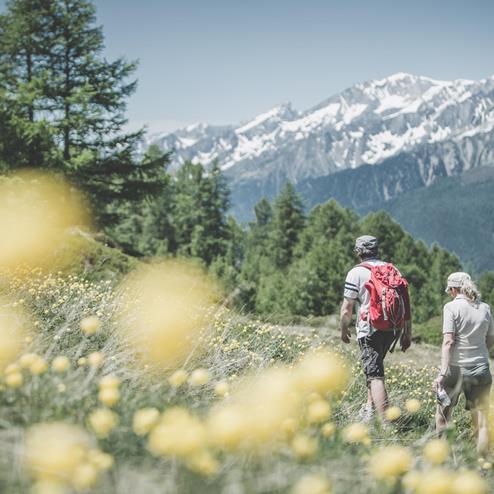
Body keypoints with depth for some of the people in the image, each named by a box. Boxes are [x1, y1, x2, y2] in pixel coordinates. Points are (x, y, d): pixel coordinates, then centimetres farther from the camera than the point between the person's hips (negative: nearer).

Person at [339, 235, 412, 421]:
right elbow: (406, 303, 9)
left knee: (375, 375, -8)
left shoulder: (356, 273, -5)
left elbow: (347, 308, -6)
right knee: (375, 365, 27)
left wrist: (343, 330, 10)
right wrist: (407, 333, 15)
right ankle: (370, 407, 27)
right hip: (392, 328, 6)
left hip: (370, 329, -6)